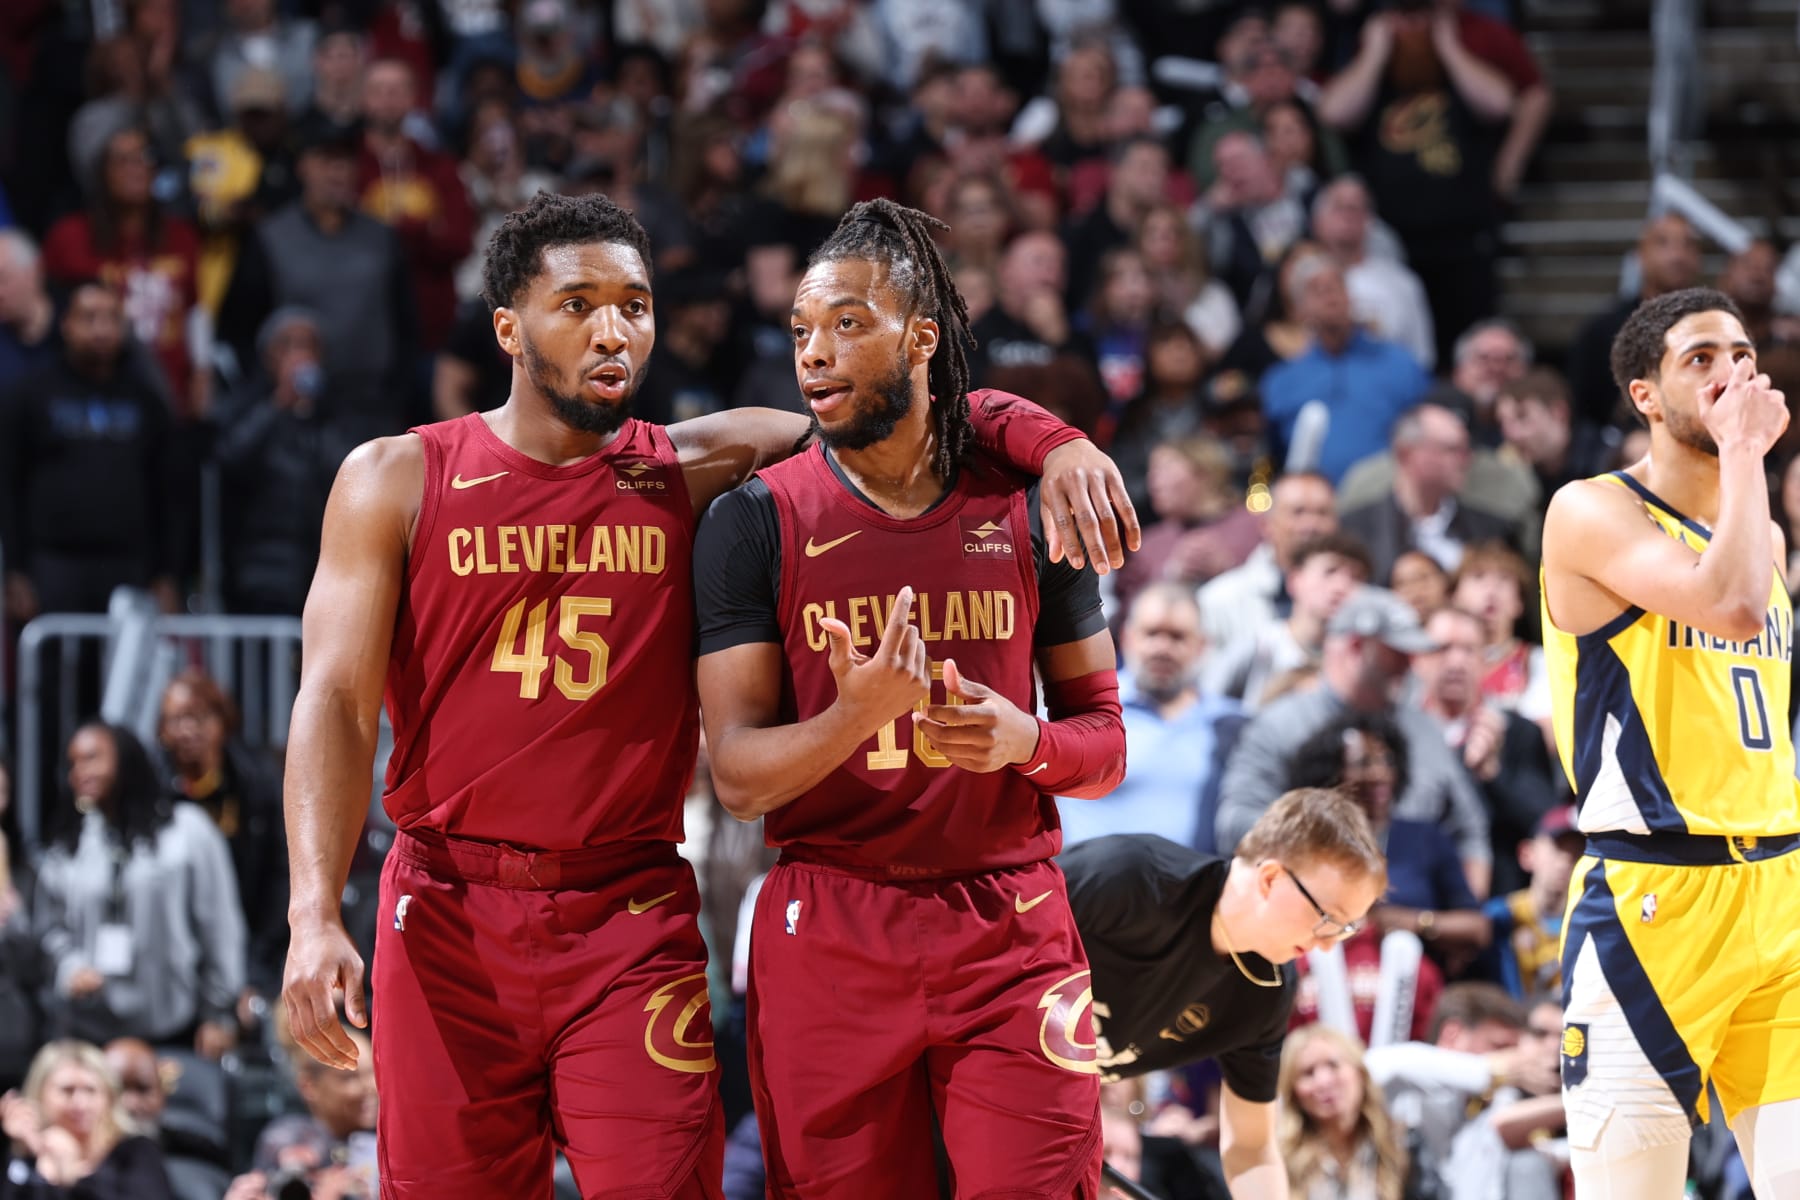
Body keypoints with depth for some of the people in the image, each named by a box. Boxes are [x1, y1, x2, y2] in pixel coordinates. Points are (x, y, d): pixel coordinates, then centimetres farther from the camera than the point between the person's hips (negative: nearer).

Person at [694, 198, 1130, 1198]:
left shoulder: (1028, 509, 6)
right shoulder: (756, 523, 1)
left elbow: (1106, 744, 11)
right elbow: (739, 777, -5)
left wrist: (1026, 741, -11)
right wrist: (854, 718, -24)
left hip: (1012, 935, 1)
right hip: (827, 939, -1)